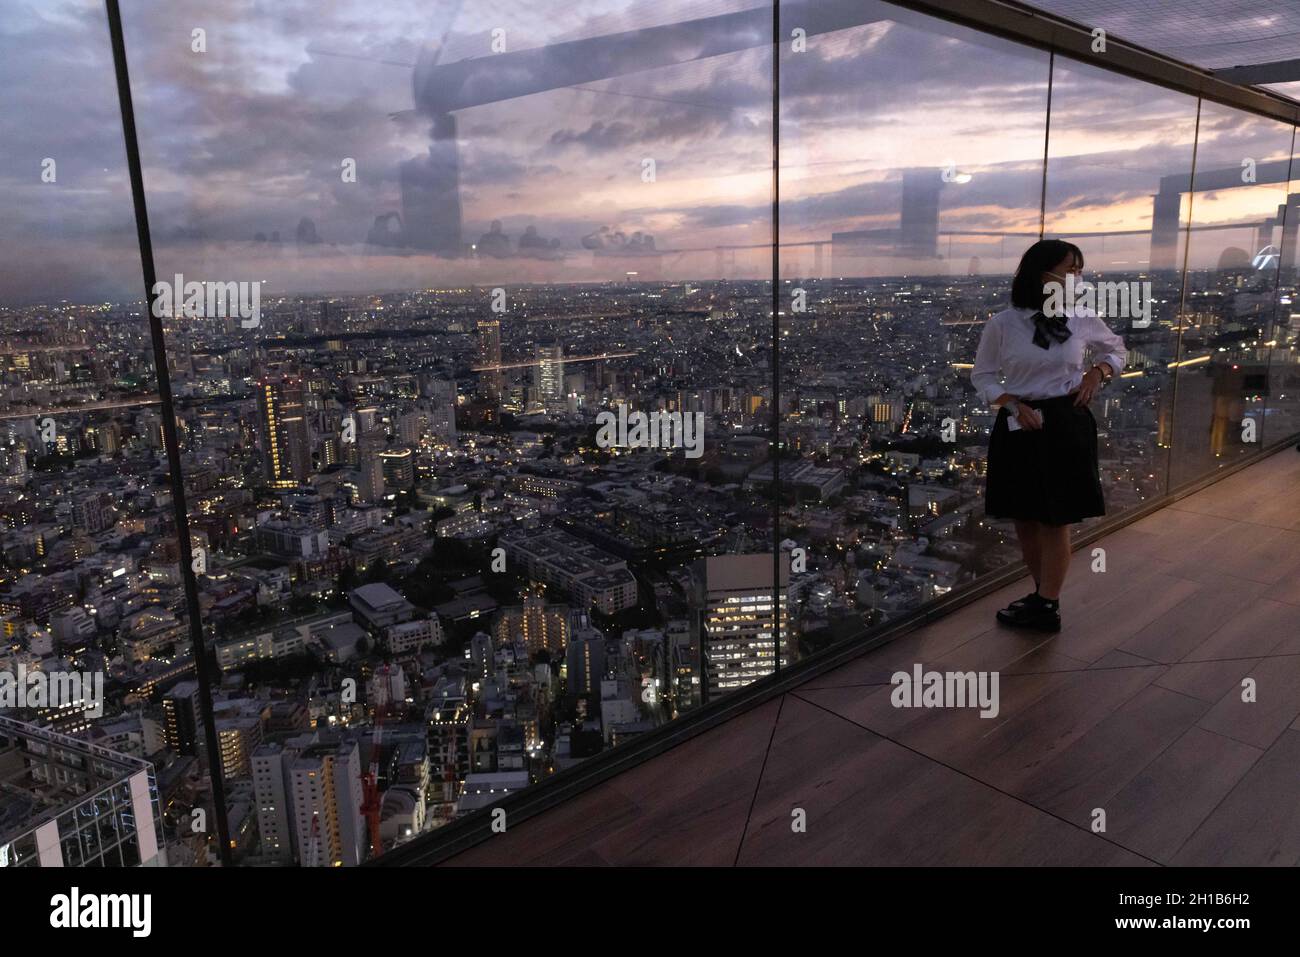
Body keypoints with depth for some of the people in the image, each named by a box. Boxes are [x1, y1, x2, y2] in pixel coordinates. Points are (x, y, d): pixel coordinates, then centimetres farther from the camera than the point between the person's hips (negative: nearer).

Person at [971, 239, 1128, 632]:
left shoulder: (1083, 320, -1)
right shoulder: (1003, 324, -7)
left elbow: (1116, 349, 19)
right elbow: (982, 375, 3)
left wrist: (1099, 371, -1)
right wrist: (1013, 404, -11)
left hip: (1067, 425, 0)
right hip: (1019, 425, 0)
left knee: (1055, 520, 4)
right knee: (1024, 519, 11)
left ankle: (1046, 606, 16)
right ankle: (1044, 596, 30)